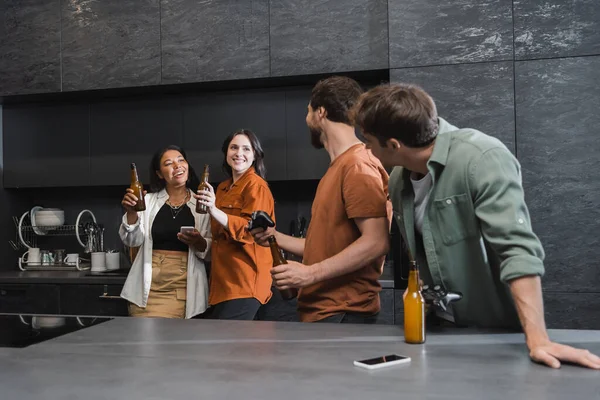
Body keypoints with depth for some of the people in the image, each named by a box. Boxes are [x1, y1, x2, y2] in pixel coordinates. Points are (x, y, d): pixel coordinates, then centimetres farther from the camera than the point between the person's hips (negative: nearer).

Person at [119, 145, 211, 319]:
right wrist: (131, 213, -16)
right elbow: (133, 240, 1)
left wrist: (198, 242, -18)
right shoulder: (148, 200, 8)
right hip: (149, 288, 1)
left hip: (184, 289, -1)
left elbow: (211, 251, 3)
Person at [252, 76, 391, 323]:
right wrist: (277, 238, 14)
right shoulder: (339, 167, 16)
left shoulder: (358, 165, -14)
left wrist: (310, 274, -22)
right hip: (320, 311, 9)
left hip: (343, 314, -9)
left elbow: (376, 242, -23)